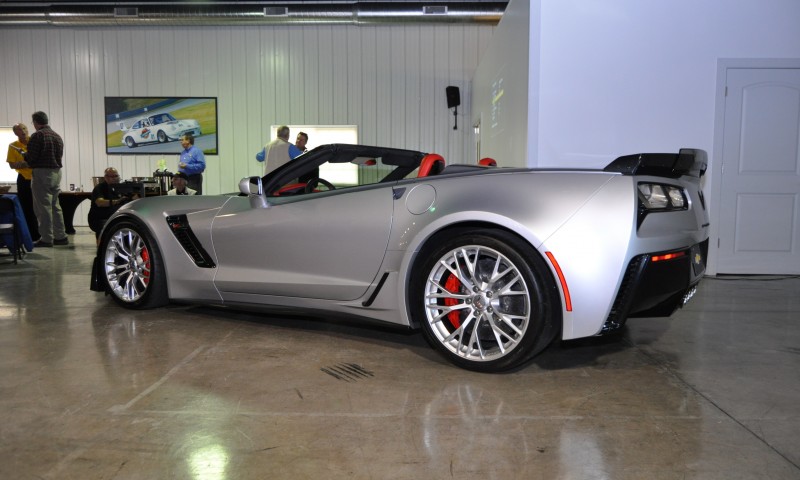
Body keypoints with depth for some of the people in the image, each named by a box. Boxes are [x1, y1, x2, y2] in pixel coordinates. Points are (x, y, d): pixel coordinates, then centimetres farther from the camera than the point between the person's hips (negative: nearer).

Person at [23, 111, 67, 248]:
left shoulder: (37, 136, -11)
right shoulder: (57, 136, 12)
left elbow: (31, 157, -14)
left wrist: (23, 154, 7)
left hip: (42, 173, -7)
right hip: (57, 172, 7)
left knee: (43, 207, -2)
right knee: (55, 205, 14)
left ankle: (46, 239, -1)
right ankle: (61, 236, 16)